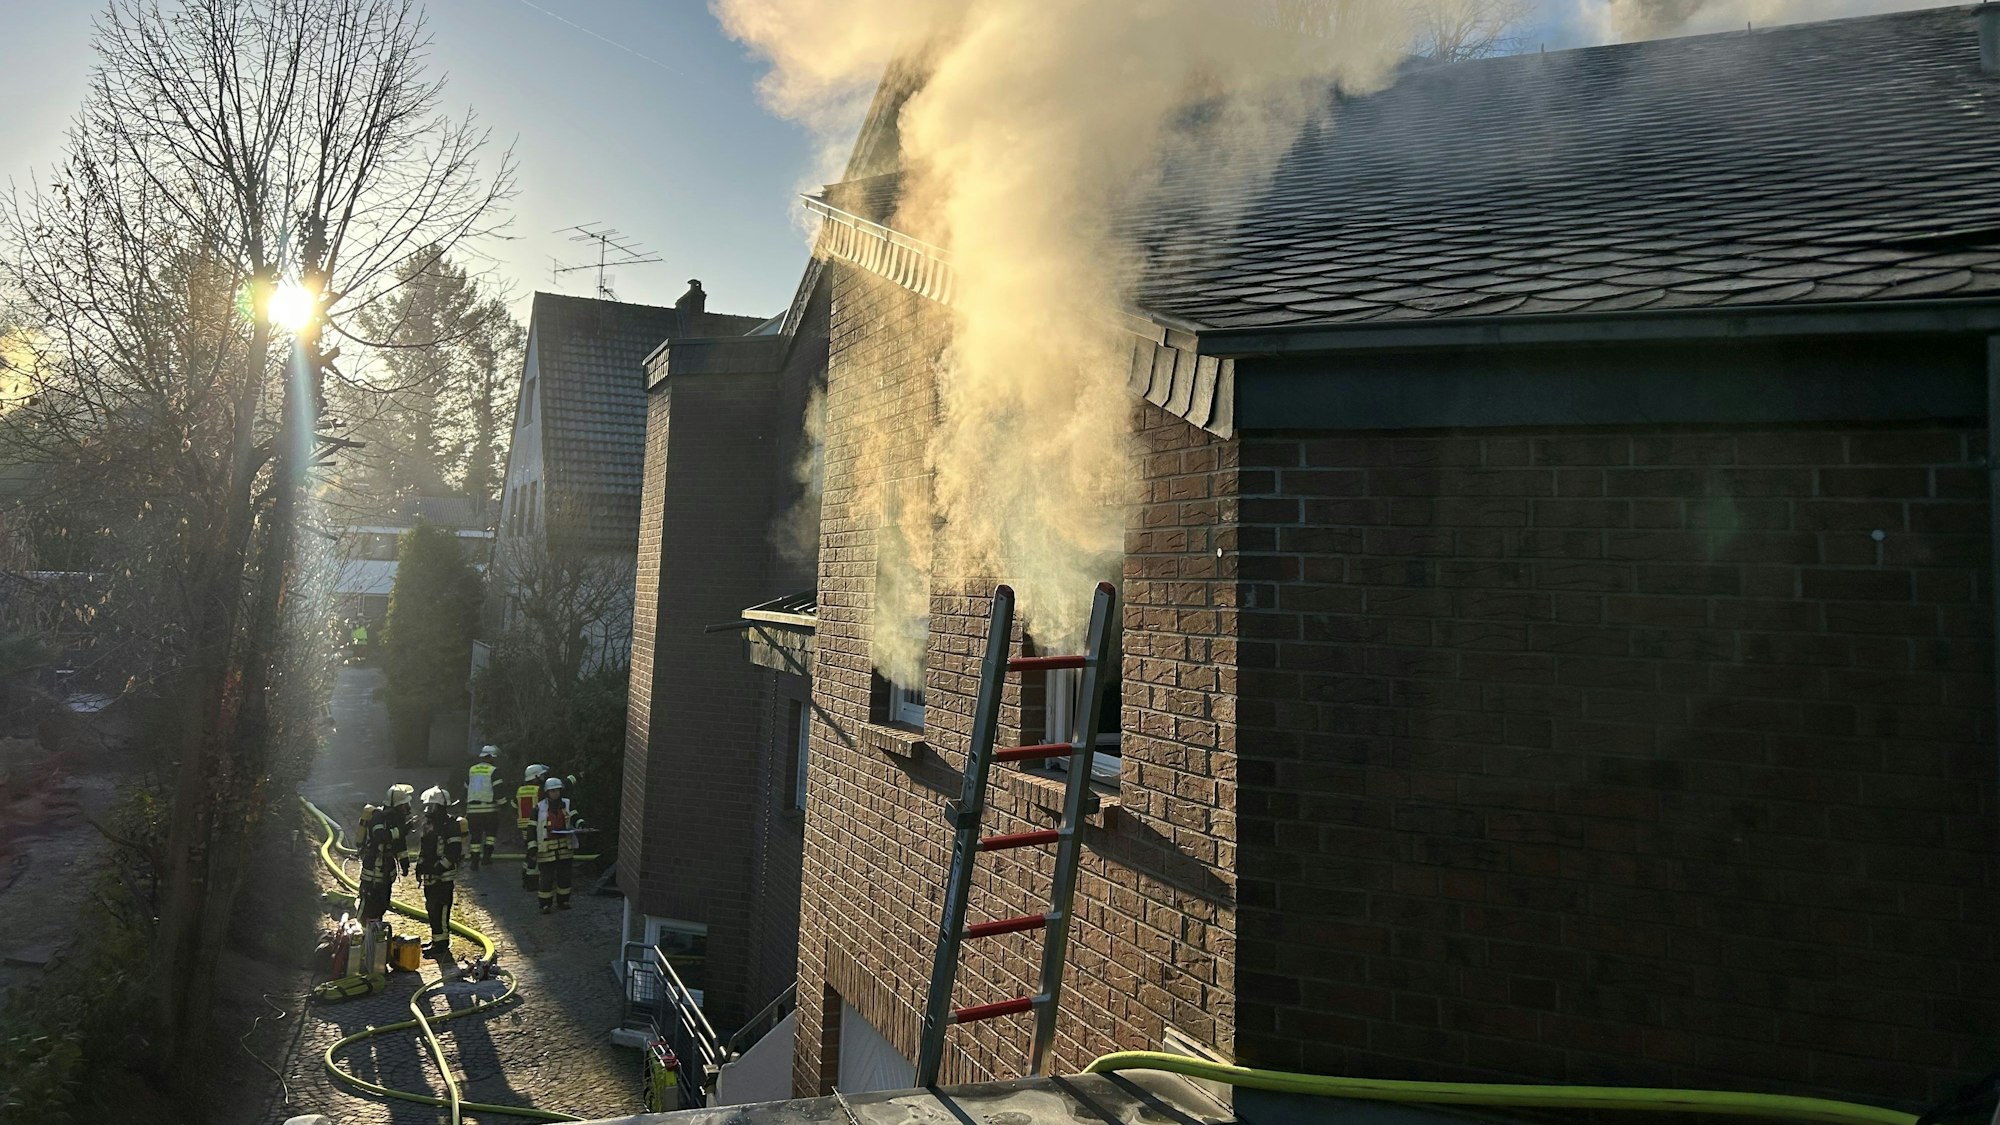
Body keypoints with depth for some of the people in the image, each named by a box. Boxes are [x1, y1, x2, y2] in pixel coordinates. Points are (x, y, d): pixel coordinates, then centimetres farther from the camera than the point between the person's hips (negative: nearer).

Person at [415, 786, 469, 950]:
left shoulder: (451, 826, -16)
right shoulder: (429, 823, 12)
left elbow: (453, 852, -21)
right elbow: (423, 849, 22)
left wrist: (438, 868, -24)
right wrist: (420, 866, 13)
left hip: (444, 876, -9)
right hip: (431, 877, 9)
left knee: (440, 909, -6)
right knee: (432, 908, 16)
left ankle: (442, 942, 1)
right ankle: (436, 939, 28)